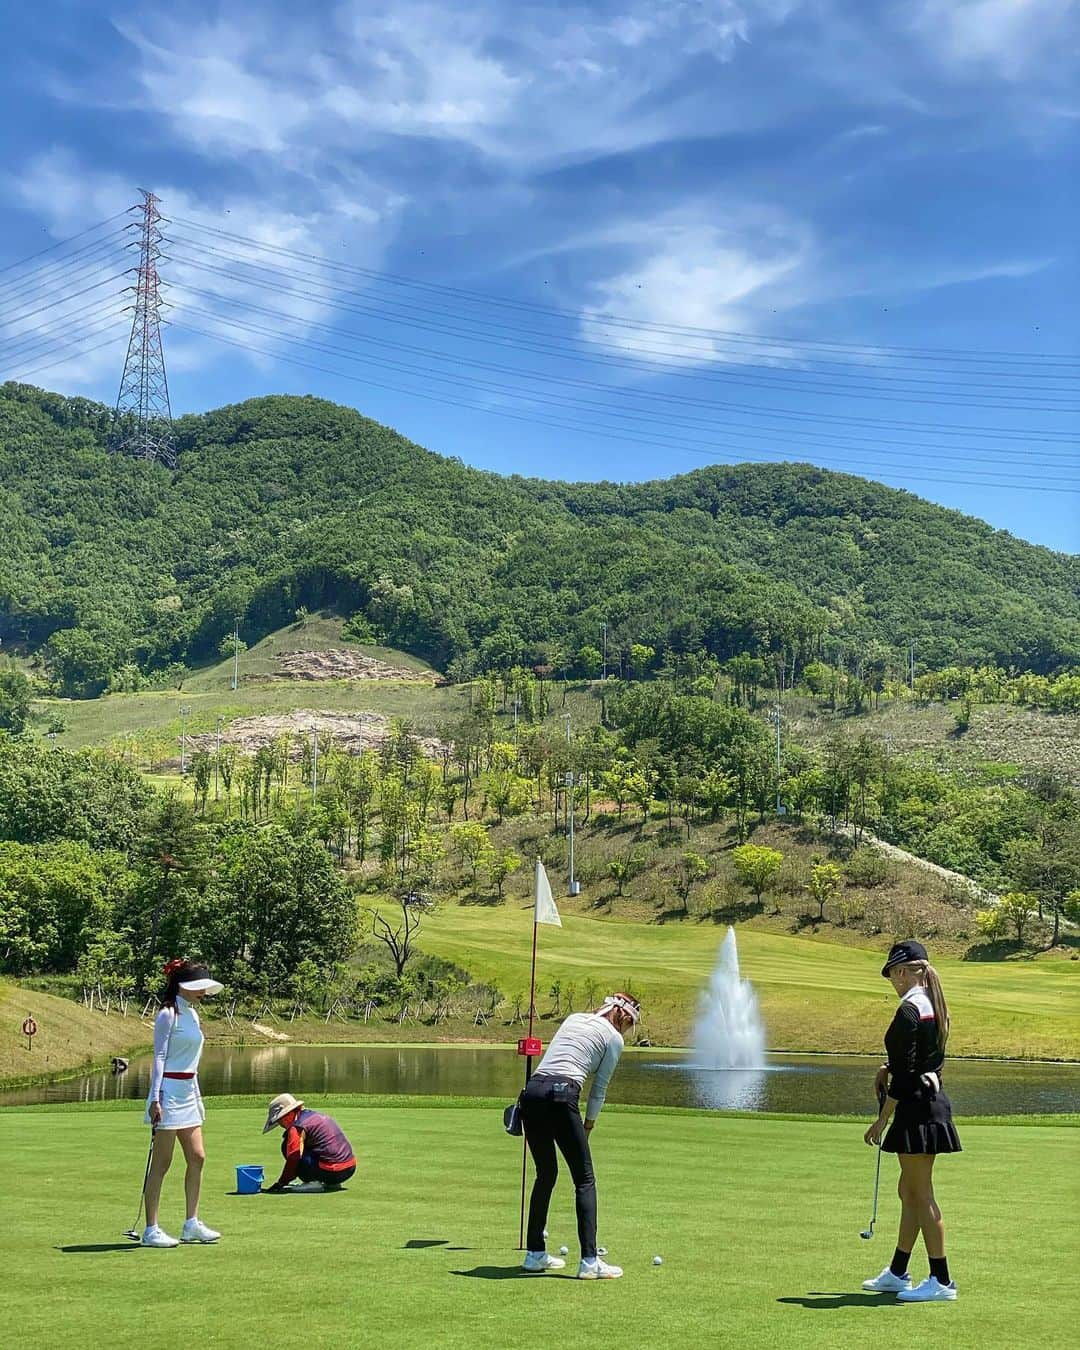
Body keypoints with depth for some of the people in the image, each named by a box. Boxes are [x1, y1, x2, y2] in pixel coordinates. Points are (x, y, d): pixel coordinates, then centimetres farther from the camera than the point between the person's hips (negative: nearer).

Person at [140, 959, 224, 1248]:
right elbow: (159, 1057, -14)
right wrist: (155, 1099, -19)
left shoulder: (193, 1014, 15)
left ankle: (191, 1224, 15)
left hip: (188, 1093, 9)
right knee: (161, 1163, -3)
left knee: (197, 1158, 7)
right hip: (169, 1092, -9)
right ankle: (151, 1230, 3)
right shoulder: (168, 1015, -10)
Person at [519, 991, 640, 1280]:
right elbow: (599, 1088, 10)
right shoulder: (614, 1038, 9)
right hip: (561, 1097, -6)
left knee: (545, 1175, 19)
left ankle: (535, 1253, 24)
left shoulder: (573, 1018, 25)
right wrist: (589, 1124, 22)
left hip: (532, 1091, 6)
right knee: (585, 1180, 3)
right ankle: (589, 1261, -2)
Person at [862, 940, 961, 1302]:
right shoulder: (933, 1005, 12)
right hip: (934, 1100, 10)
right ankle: (897, 1274, 26)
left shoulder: (909, 1009, -17)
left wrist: (883, 1119, -14)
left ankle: (941, 1281, 2)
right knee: (909, 1191, 17)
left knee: (920, 1194, -3)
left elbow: (905, 1072, -19)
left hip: (916, 1107, -10)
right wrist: (891, 1068, 9)